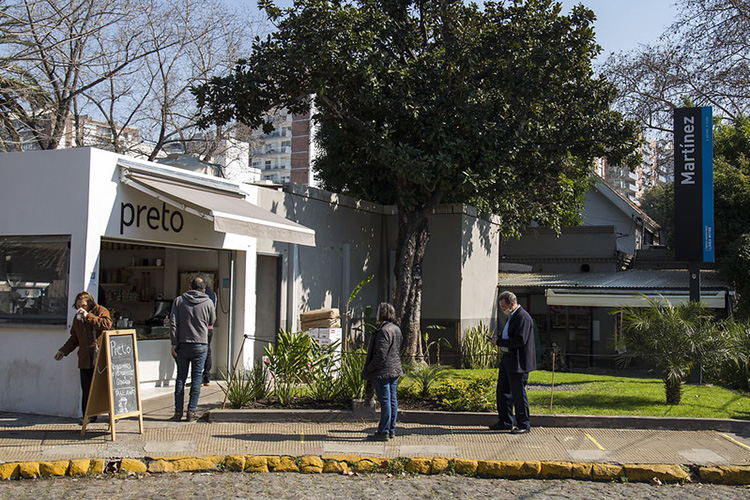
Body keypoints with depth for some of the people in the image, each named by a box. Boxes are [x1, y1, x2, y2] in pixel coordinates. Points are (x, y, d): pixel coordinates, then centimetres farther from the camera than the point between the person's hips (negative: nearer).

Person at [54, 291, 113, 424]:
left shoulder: (101, 311, 2)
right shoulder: (77, 317, 19)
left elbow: (107, 324, -18)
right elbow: (74, 339, 28)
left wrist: (88, 316, -17)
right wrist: (63, 350, 17)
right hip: (85, 359, 5)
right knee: (87, 390, 1)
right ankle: (89, 415, 12)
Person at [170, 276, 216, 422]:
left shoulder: (179, 301, 0)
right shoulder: (208, 302, -2)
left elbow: (173, 324, -4)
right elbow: (211, 322, 10)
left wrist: (174, 343, 0)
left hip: (183, 344, 1)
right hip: (200, 345, -1)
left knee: (181, 377, 9)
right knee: (197, 378, 5)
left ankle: (178, 411, 9)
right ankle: (191, 411, 3)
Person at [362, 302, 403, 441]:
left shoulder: (384, 331, -18)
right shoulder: (397, 329, 12)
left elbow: (381, 355, -22)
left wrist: (368, 370, -13)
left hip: (383, 372, -9)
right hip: (395, 370, 9)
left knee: (385, 401, -5)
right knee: (392, 400, 12)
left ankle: (383, 432, 0)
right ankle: (391, 430, 19)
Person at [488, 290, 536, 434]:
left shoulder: (523, 317, -17)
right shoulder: (512, 316, 16)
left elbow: (520, 340, -25)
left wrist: (499, 342, -19)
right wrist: (498, 338, 6)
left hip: (518, 362, -10)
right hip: (507, 359, 10)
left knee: (518, 393, -3)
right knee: (503, 391, 14)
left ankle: (524, 425, 9)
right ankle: (505, 422, 25)